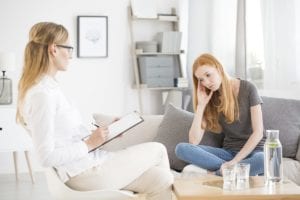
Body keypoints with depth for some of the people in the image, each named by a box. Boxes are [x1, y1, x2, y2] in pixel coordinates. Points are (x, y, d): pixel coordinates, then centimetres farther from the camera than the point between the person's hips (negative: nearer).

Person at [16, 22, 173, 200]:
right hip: (85, 173, -9)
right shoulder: (41, 94, -21)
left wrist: (107, 131, 7)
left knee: (161, 180, 5)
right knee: (157, 150, 4)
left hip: (88, 163, 9)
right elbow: (47, 156, -23)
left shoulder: (48, 87, 10)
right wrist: (89, 144, -16)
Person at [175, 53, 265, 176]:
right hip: (228, 152, 4)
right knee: (181, 148, -21)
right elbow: (193, 141, -5)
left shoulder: (247, 89, -6)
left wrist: (234, 161, -21)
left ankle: (217, 173, -22)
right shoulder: (209, 99, 4)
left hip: (252, 151, -4)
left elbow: (258, 133, -12)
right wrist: (201, 105, -11)